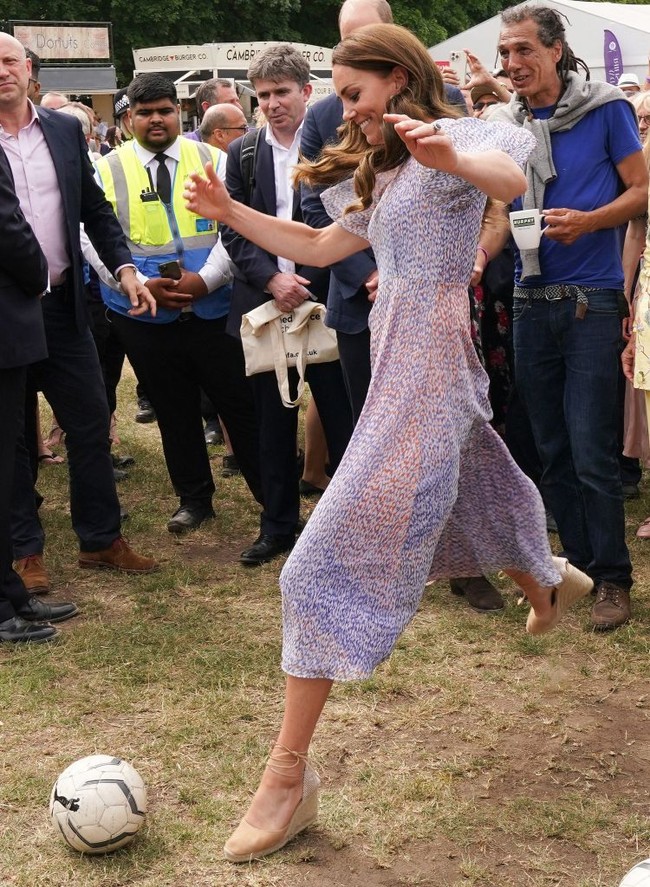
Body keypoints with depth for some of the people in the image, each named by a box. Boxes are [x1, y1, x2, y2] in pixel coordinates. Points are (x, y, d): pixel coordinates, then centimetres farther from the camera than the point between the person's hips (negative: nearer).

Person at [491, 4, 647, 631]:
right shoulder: (502, 122, 8)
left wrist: (586, 220, -19)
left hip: (590, 300, -5)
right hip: (531, 302, 5)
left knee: (592, 454, -7)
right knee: (552, 452, 10)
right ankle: (580, 563, 23)